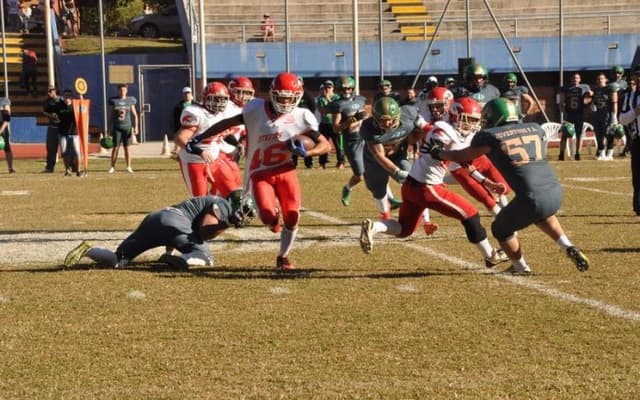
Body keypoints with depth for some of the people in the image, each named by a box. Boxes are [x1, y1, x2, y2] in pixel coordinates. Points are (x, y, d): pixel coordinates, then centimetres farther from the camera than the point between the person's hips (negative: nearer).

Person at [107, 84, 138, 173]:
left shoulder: (130, 101, 5)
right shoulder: (114, 101, 4)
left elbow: (134, 115, 6)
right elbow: (112, 115, 9)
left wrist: (136, 127, -4)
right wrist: (111, 129, 7)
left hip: (127, 127, 0)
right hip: (117, 127, 0)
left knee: (127, 147, 1)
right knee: (116, 147, -2)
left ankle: (129, 167, 5)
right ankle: (112, 167, 4)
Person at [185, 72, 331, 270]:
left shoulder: (300, 118, -7)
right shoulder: (256, 109, -10)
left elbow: (325, 144, 1)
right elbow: (228, 123, 2)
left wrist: (305, 152, -19)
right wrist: (199, 138, 0)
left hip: (285, 171, 2)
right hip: (259, 173, -2)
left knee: (292, 217, -5)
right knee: (268, 216, -21)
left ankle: (283, 257, 21)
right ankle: (273, 215, 19)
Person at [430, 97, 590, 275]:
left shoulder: (489, 136, 3)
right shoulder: (534, 129, 15)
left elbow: (461, 157, 19)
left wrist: (438, 153, 37)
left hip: (532, 198, -5)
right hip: (556, 193, 5)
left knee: (501, 230, 23)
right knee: (543, 215, 39)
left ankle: (521, 268, 30)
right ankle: (568, 248, 23)